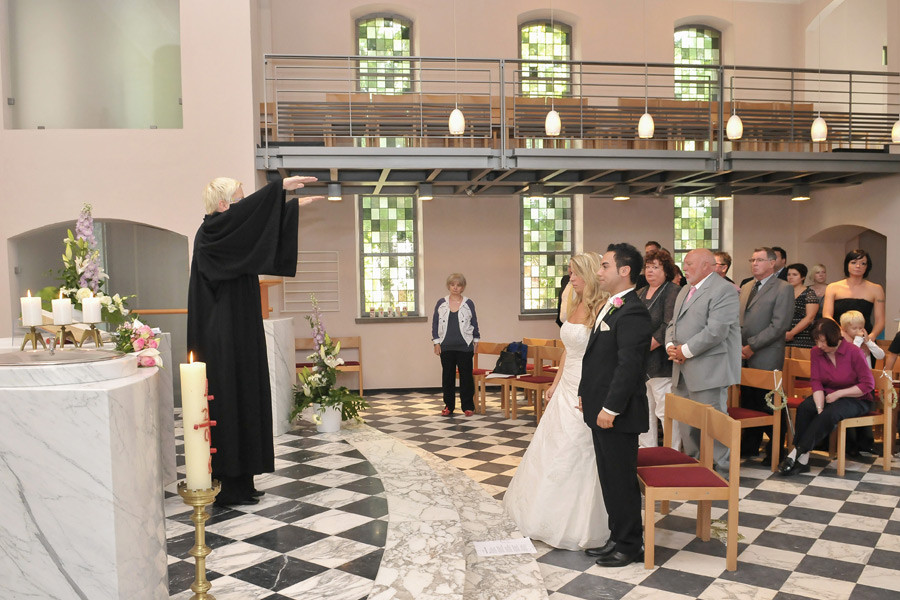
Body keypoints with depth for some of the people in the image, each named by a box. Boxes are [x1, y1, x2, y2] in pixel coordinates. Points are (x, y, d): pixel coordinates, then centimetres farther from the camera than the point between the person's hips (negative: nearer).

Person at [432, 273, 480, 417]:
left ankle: (468, 406, 10)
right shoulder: (441, 303, 4)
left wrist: (476, 342, 5)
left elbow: (474, 323, 8)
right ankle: (449, 406, 17)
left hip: (465, 347, -1)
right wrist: (436, 343, 1)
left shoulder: (469, 303, 2)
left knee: (466, 376, 2)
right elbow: (435, 324, 6)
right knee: (447, 376, 7)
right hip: (446, 347, 1)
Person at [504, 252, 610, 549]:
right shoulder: (576, 306, 10)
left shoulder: (602, 310, -17)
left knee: (575, 456, 1)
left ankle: (575, 525, 19)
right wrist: (555, 384, 16)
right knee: (551, 449, 16)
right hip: (567, 388, 9)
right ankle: (547, 516, 34)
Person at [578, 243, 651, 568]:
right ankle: (618, 538, 30)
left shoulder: (632, 312, -18)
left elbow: (629, 365, -23)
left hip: (617, 413, -10)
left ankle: (630, 545, 18)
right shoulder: (610, 307, 13)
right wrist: (586, 395, 14)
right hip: (601, 409, 10)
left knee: (621, 480, 3)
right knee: (610, 477, 17)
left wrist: (610, 408, -21)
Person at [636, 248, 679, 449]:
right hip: (639, 363, 8)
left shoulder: (673, 292, -6)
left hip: (659, 362, -8)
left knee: (664, 410, -5)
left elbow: (668, 328, -15)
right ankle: (647, 449, 23)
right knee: (644, 409, 13)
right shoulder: (641, 293, 18)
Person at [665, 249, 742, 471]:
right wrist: (670, 345, 0)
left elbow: (716, 331, -21)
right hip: (683, 371, 9)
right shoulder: (685, 291, 20)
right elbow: (673, 323, 21)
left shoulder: (723, 290, -11)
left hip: (708, 372, -9)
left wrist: (686, 351, -16)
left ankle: (722, 470, 10)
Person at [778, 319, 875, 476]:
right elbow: (816, 382, -7)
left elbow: (868, 384, -13)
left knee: (831, 414, -35)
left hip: (856, 399, -4)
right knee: (804, 408, -27)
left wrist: (838, 394, -17)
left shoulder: (853, 352, -15)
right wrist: (820, 408, -22)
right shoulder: (816, 352, -2)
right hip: (828, 395, 4)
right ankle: (803, 459, -29)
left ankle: (796, 453, -33)